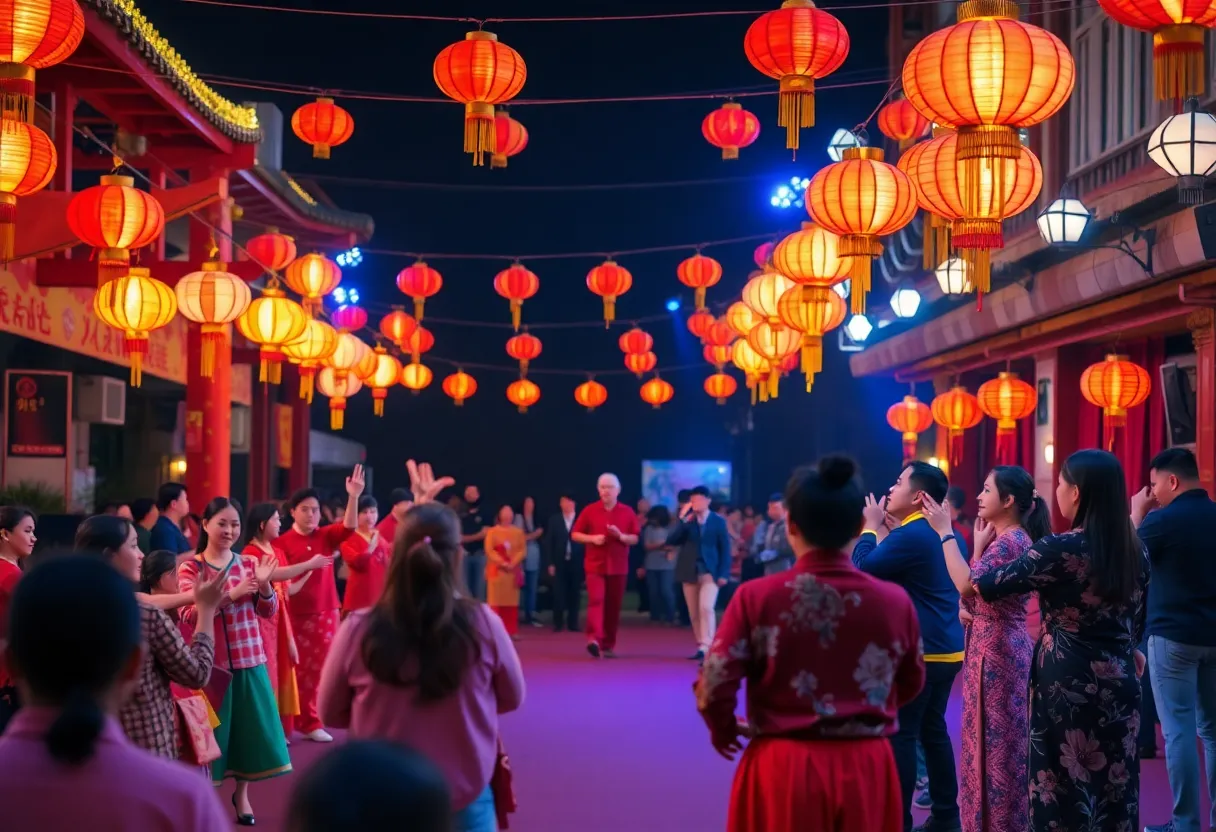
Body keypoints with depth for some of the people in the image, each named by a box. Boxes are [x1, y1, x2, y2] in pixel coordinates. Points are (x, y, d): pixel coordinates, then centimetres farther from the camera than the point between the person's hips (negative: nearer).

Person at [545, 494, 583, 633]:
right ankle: (558, 623, 6)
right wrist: (550, 563, -3)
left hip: (576, 563, -1)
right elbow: (549, 543, 4)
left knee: (574, 594, 3)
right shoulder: (554, 520, 6)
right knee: (559, 594, -1)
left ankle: (572, 623, 10)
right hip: (559, 563, 1)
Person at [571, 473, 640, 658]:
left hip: (618, 566, 2)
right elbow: (575, 534, 5)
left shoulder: (628, 512, 5)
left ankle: (608, 645, 13)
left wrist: (621, 536, -15)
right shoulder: (590, 510, 2)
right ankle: (594, 639, -29)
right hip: (595, 564, -2)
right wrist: (592, 538, -13)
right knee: (596, 600, -18)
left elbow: (635, 538, 6)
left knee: (614, 605, 4)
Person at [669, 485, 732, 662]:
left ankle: (706, 648, -21)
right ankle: (701, 647, 15)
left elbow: (724, 548, 1)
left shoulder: (718, 520, 0)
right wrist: (683, 521, -17)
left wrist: (724, 573, -7)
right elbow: (671, 541, -6)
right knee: (694, 613, 6)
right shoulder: (686, 519, 4)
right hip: (689, 571, 3)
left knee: (706, 608, -19)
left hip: (710, 571, -3)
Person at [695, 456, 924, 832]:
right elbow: (910, 686, 9)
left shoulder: (756, 597, -12)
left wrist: (723, 730, 11)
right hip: (866, 770, 1)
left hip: (784, 769, -1)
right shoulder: (895, 601, -6)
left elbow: (714, 688, -10)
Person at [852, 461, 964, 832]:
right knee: (933, 729, 14)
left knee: (900, 734, -3)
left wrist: (872, 527, -3)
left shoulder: (911, 535, -17)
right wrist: (886, 531, 12)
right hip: (945, 649, 9)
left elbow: (862, 568, -17)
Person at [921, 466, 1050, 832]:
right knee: (998, 743, 14)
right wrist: (979, 546, 4)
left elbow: (967, 584, -29)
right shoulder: (1007, 539, 15)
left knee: (994, 743, -4)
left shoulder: (1010, 540, -16)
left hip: (996, 651, -10)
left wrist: (946, 531, -24)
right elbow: (978, 592, 11)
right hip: (995, 648, 10)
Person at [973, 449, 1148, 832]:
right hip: (1120, 681, 6)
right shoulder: (1135, 549, 3)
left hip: (1068, 682, -6)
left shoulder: (1061, 549, -16)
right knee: (1113, 782, 13)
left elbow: (984, 587, -11)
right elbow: (1137, 621, 12)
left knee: (1066, 787, 4)